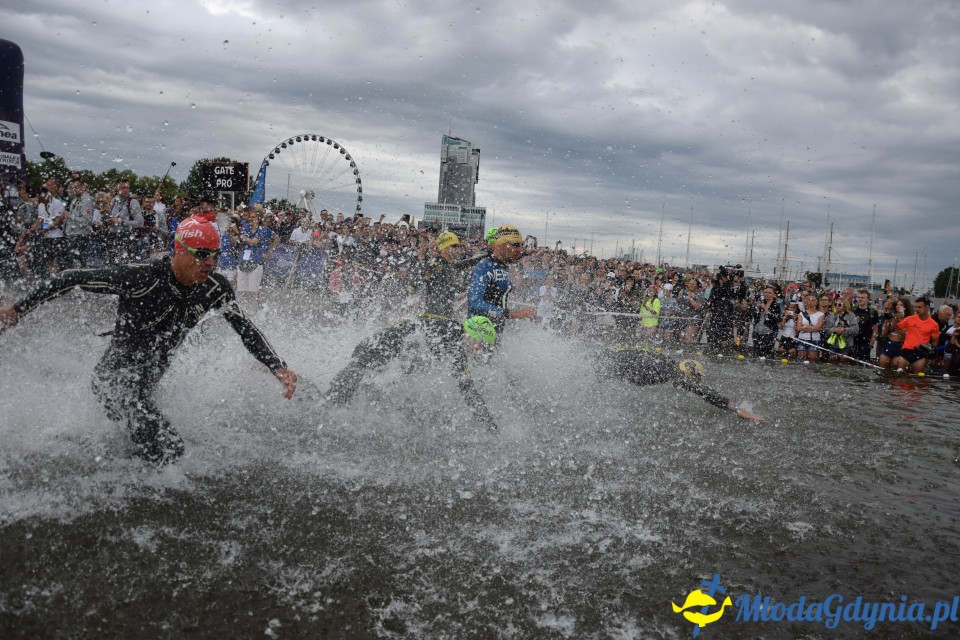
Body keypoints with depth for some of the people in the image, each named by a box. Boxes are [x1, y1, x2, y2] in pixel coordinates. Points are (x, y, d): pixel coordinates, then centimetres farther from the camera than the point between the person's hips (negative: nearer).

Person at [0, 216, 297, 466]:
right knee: (169, 448, -18)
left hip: (150, 382, 7)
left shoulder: (215, 289, -11)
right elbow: (73, 278, -19)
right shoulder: (143, 278, -28)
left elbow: (246, 329, -4)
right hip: (116, 377, -7)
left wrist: (278, 367, -14)